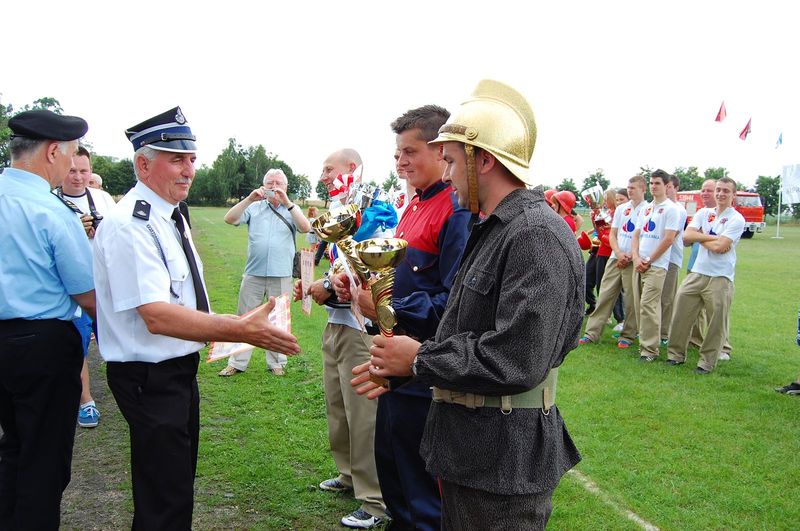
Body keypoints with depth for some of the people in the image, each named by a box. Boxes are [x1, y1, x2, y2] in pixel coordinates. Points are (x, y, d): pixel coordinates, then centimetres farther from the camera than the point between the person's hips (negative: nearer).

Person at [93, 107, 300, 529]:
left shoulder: (170, 217, 9)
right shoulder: (129, 225, -23)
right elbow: (158, 316, -32)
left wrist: (217, 327, 10)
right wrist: (240, 330, -37)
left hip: (180, 367, 10)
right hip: (150, 378, -10)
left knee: (180, 476, 23)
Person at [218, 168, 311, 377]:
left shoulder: (292, 210, 6)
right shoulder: (254, 208, 6)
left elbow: (306, 228, -12)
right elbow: (230, 219, -5)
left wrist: (287, 202, -18)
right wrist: (249, 199, -15)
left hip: (281, 276, 0)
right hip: (253, 274, 1)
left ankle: (276, 363, 20)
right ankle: (237, 363, 14)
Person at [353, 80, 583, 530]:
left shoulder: (538, 236, -21)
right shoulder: (491, 231, 12)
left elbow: (514, 361, -29)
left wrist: (418, 359, -16)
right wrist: (403, 369, 6)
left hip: (504, 463, -9)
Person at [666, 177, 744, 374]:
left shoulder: (736, 219, -4)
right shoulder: (703, 213, 12)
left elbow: (718, 247, -15)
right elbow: (687, 236, -2)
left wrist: (700, 237, -2)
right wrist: (712, 237, -9)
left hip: (720, 278, -5)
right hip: (696, 273, 5)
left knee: (716, 323, 0)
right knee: (681, 312, 5)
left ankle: (707, 361, 11)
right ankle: (676, 354, 17)